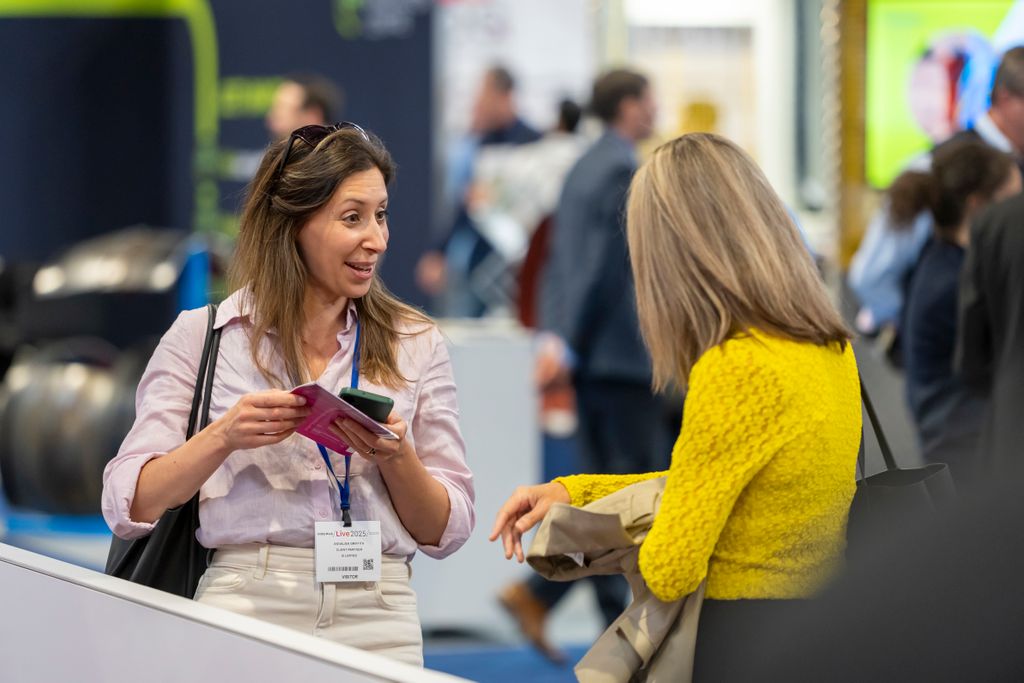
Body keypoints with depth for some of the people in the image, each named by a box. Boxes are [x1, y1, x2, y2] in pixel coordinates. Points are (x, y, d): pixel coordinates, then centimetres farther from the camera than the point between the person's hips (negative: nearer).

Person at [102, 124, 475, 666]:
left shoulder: (415, 344, 12)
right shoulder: (200, 336, 6)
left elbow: (446, 532, 12)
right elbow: (128, 508, 0)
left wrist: (396, 457, -6)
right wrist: (224, 436, -14)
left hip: (378, 619, 2)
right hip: (244, 599, -2)